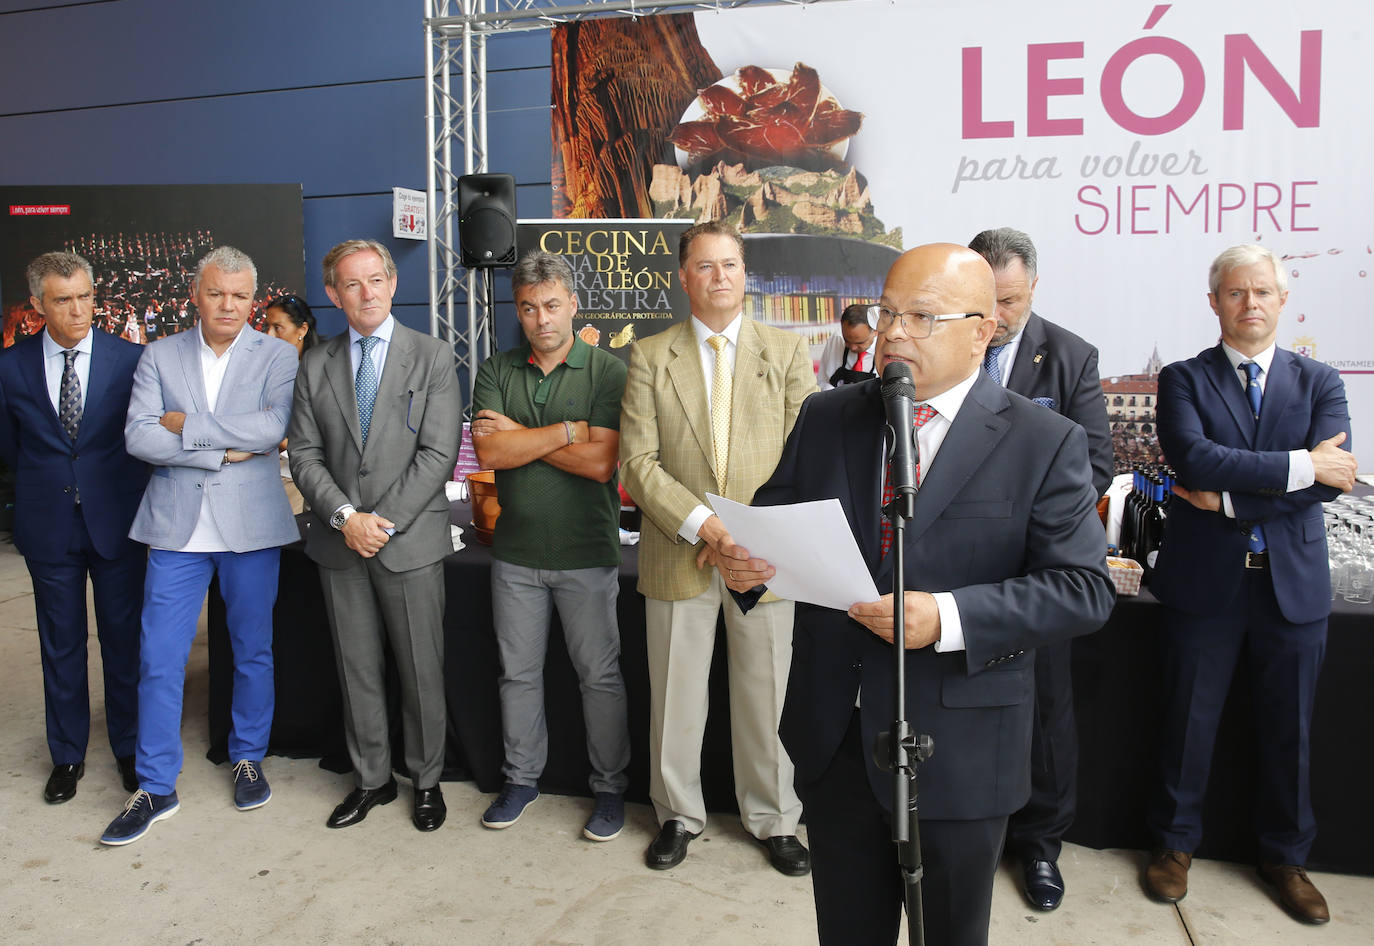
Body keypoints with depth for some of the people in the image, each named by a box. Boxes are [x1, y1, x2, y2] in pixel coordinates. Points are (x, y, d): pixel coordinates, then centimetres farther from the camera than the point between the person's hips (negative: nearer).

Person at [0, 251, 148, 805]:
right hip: (49, 526, 1)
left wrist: (130, 496, 5)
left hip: (117, 523, -1)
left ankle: (130, 747, 26)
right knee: (60, 644, 12)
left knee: (124, 639, 9)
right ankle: (67, 755, 28)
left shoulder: (129, 359, -5)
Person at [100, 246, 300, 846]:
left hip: (250, 525, -1)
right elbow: (138, 437, -6)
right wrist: (224, 451, -15)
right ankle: (156, 787, 16)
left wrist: (186, 424, -12)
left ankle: (249, 758, 31)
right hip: (177, 526, 1)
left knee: (253, 650, 11)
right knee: (159, 658, 2)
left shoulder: (277, 356, 1)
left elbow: (272, 427, -16)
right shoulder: (160, 356, 6)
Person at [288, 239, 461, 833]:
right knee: (357, 669, 12)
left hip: (411, 540, -3)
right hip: (339, 543, 3)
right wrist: (346, 516, -12)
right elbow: (305, 455, 4)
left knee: (421, 670, 5)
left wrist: (383, 522, -14)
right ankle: (371, 779, 27)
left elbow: (438, 453, -8)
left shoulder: (432, 357, 0)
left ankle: (426, 780, 22)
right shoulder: (315, 367, 9)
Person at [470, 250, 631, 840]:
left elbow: (600, 462, -16)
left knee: (599, 675, 6)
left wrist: (520, 434, -11)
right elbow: (490, 452, -9)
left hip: (586, 553, -3)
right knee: (518, 673, 14)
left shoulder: (607, 372, -5)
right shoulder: (496, 372, 5)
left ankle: (610, 787, 21)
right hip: (515, 553, 3)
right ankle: (522, 778, 31)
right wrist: (567, 430, -14)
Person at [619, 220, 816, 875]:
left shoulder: (788, 352, 5)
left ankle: (773, 819, 30)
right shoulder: (650, 357, 3)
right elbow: (636, 461, -4)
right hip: (678, 555, 0)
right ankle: (678, 815, 31)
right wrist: (701, 524, -16)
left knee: (765, 696, 10)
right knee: (675, 696, 11)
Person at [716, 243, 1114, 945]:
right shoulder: (825, 419, 4)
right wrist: (744, 559, -15)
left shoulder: (1044, 443, -8)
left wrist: (948, 619, -25)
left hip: (958, 752, -3)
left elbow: (1083, 588, -13)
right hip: (833, 741, 4)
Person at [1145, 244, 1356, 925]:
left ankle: (1285, 856, 34)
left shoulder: (1319, 382, 6)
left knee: (1289, 731, 13)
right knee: (1188, 723, 9)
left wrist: (1232, 498, -16)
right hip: (1204, 581, -2)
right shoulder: (1183, 379, 1)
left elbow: (1335, 476, -10)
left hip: (1294, 585, 2)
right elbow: (1195, 459, -18)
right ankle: (1175, 842, 29)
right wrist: (1300, 465, -19)